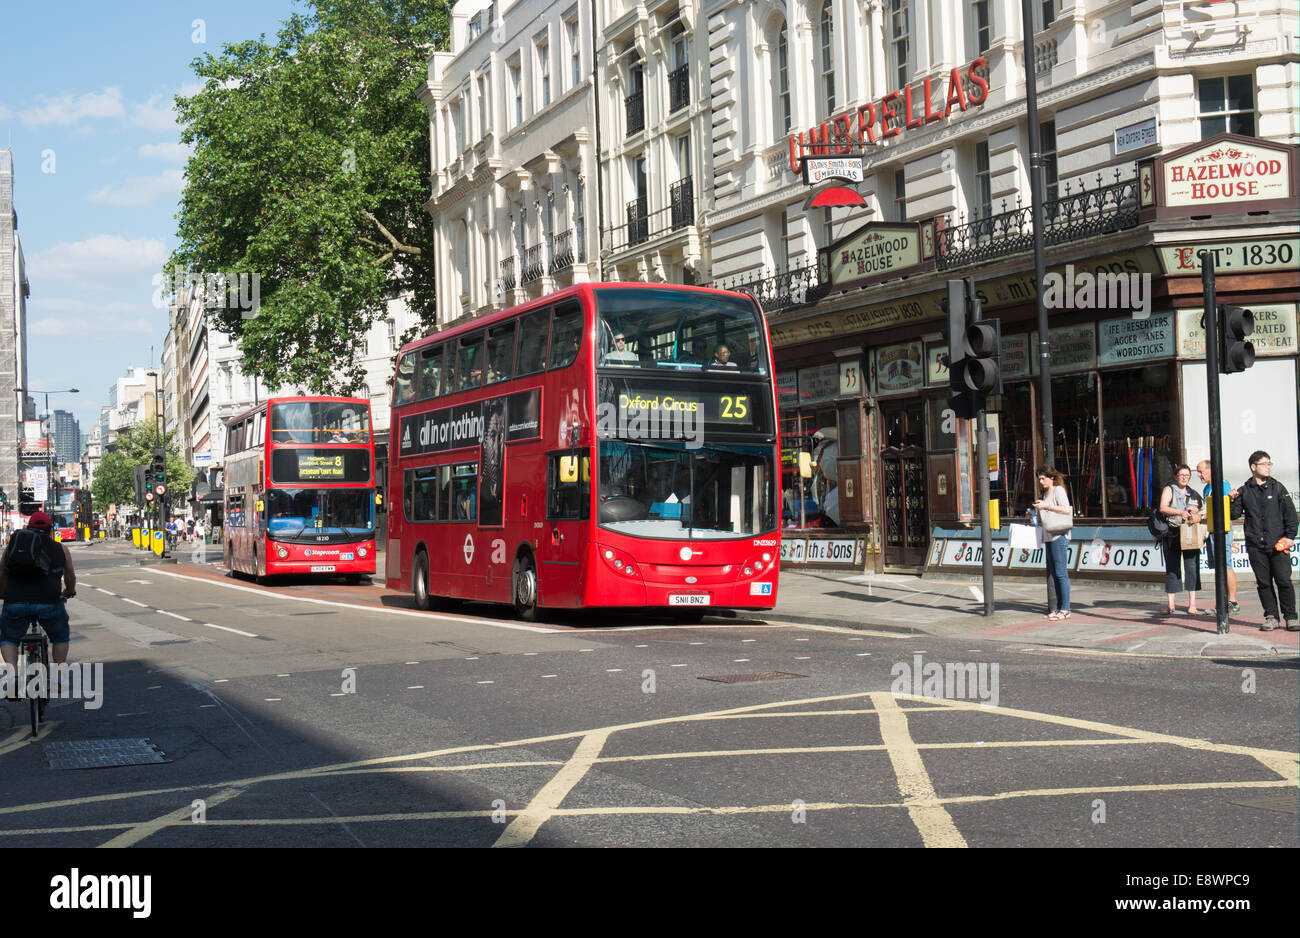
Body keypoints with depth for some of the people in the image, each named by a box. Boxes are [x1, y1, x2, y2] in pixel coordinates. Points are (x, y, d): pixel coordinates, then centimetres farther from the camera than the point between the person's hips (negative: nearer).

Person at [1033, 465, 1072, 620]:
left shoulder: (1058, 490, -6)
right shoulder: (1046, 493, 20)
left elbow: (1067, 510, -19)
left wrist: (1046, 506, -18)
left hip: (1059, 536, -9)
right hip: (1049, 537, 9)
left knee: (1061, 572, -9)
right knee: (1053, 573, 9)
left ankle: (1065, 609, -7)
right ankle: (1059, 607, 13)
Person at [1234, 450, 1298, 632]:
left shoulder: (1277, 488, 5)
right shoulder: (1244, 491, 7)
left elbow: (1290, 513, 5)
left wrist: (1290, 536, -3)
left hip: (1279, 544, -1)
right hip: (1255, 546, 1)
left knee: (1284, 581, -4)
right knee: (1263, 583, 3)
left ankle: (1290, 617, 6)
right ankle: (1271, 617, 11)